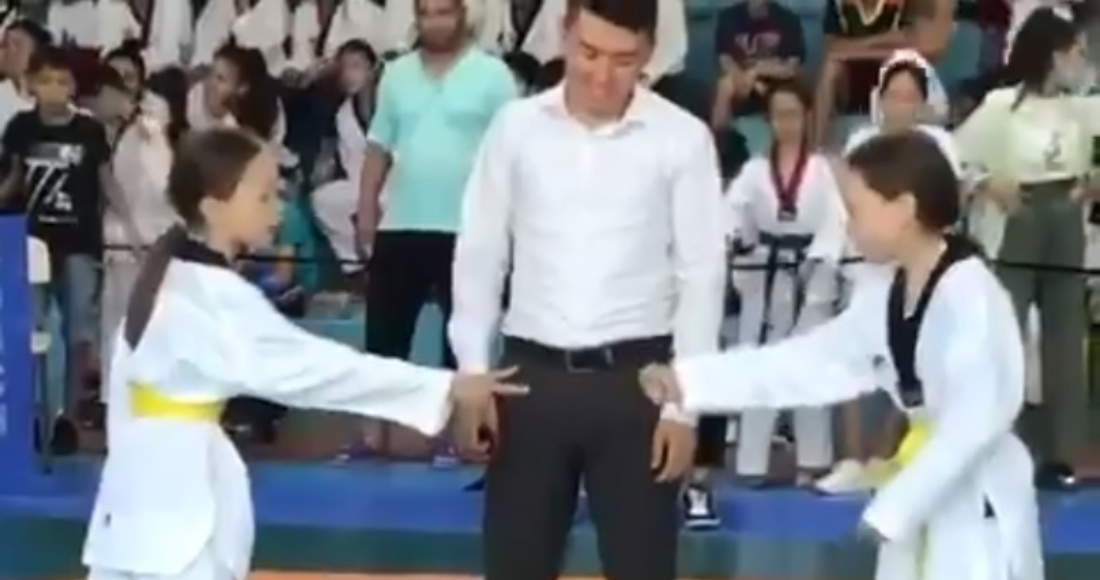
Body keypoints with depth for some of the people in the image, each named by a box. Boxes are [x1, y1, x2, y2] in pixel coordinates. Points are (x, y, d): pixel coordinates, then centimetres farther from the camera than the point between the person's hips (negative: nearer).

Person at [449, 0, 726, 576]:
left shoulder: (682, 138, -4)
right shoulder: (516, 126, 2)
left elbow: (701, 273, -2)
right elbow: (479, 254, 6)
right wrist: (473, 374, 1)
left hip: (635, 378, -2)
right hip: (532, 374, 2)